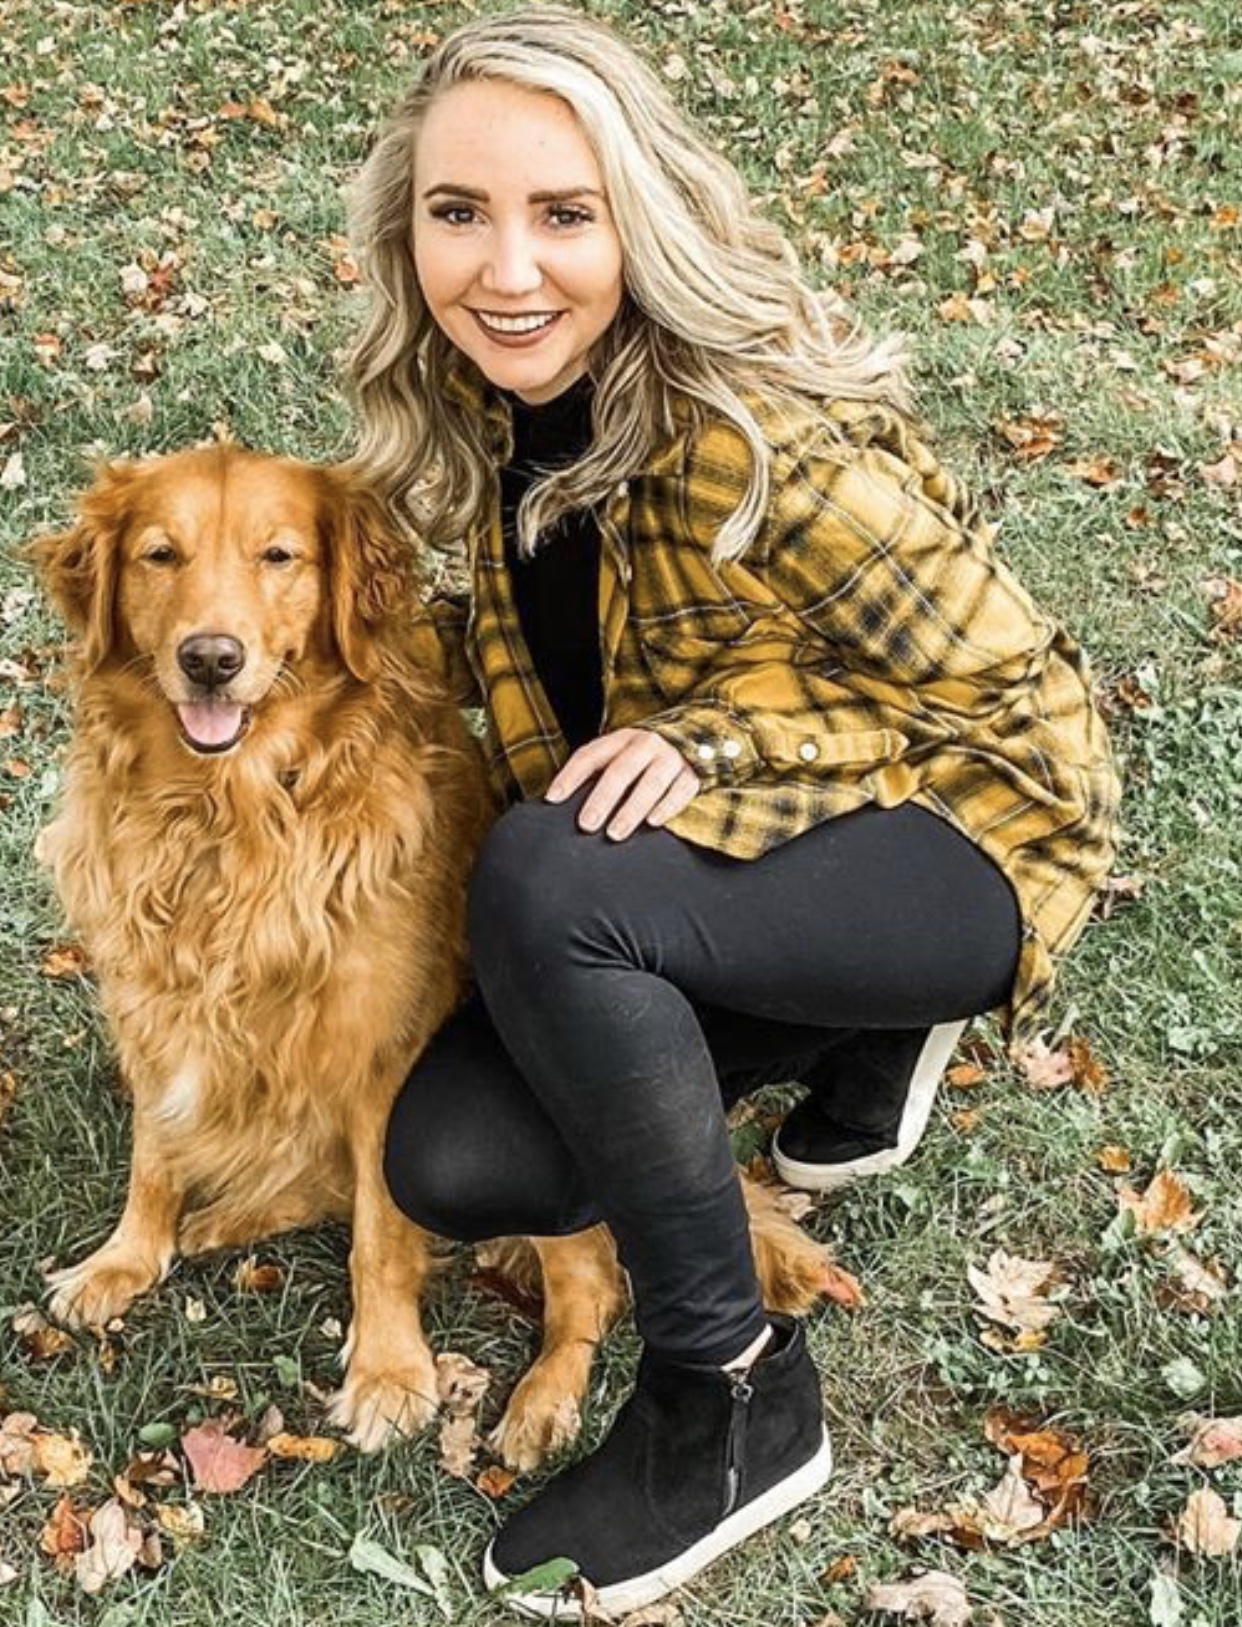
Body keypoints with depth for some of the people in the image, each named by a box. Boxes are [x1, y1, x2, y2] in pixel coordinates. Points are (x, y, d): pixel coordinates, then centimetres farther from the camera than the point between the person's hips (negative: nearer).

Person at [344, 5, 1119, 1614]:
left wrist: (716, 743, -29)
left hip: (951, 843, -7)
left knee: (539, 879, -33)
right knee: (453, 1163, -11)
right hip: (711, 870, 7)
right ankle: (865, 1035, 13)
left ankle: (735, 1398, -15)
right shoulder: (487, 410, -5)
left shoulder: (766, 437, -26)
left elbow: (1023, 702, -18)